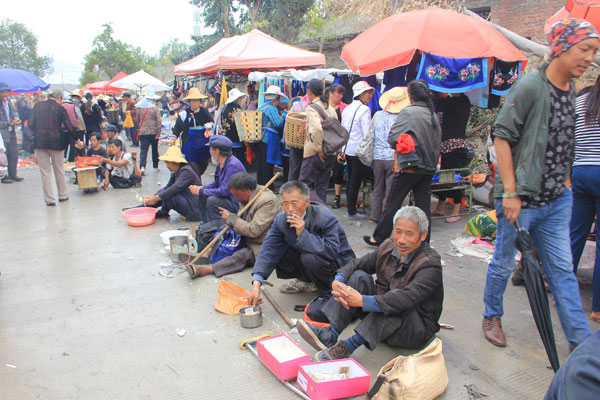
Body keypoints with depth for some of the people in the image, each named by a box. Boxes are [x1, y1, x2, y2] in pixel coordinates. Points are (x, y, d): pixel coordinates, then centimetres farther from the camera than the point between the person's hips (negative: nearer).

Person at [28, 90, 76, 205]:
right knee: (59, 170, 13)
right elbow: (69, 127, -6)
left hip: (40, 142, 2)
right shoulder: (60, 109, -3)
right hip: (56, 142, -2)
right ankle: (63, 195, 23)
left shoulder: (37, 106, 5)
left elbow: (30, 124, 2)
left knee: (45, 171, 6)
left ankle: (50, 199, 5)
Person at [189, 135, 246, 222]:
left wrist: (200, 191, -17)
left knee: (212, 200, -27)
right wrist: (201, 188, 1)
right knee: (202, 196, 6)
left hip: (237, 205, -10)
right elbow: (217, 183, 19)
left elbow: (224, 191, -27)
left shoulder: (233, 165, -24)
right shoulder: (221, 164, 6)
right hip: (228, 198, 10)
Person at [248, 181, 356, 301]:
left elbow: (332, 251, -37)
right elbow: (268, 250, -19)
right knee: (277, 251, -14)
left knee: (309, 258, -35)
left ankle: (330, 291, -6)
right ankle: (306, 281, 8)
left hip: (339, 264, -6)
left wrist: (303, 234, -41)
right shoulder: (281, 220, -12)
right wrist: (256, 284, -31)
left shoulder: (325, 217, -28)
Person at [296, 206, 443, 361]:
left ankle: (348, 347, -37)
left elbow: (407, 298, -36)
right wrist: (338, 281, -25)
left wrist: (362, 300, -43)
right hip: (382, 318, 6)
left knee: (395, 295, -35)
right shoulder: (388, 247, -1)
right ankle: (330, 334, -26)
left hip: (418, 330, -5)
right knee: (360, 276, -14)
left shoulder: (430, 264, -21)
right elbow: (356, 264, -1)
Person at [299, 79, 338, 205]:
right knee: (321, 187, 15)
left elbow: (317, 129, -27)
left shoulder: (311, 107, -12)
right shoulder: (330, 108, 11)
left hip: (314, 153, -7)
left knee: (305, 185, 2)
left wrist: (319, 149, -18)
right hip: (330, 154, 7)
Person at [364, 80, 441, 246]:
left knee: (393, 204, 5)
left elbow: (392, 138, -9)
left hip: (410, 167, -5)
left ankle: (379, 238, 15)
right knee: (424, 207, 8)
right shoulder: (433, 115, 9)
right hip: (428, 168, 6)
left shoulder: (408, 112, -8)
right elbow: (437, 142, 14)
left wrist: (398, 147, 10)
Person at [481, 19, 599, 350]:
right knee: (504, 263, 9)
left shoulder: (571, 91, 11)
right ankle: (492, 317, 31)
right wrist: (510, 192, -19)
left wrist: (564, 184, 15)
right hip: (521, 199, -7)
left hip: (556, 201, 7)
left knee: (563, 271, 10)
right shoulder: (531, 85, -12)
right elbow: (502, 137, -16)